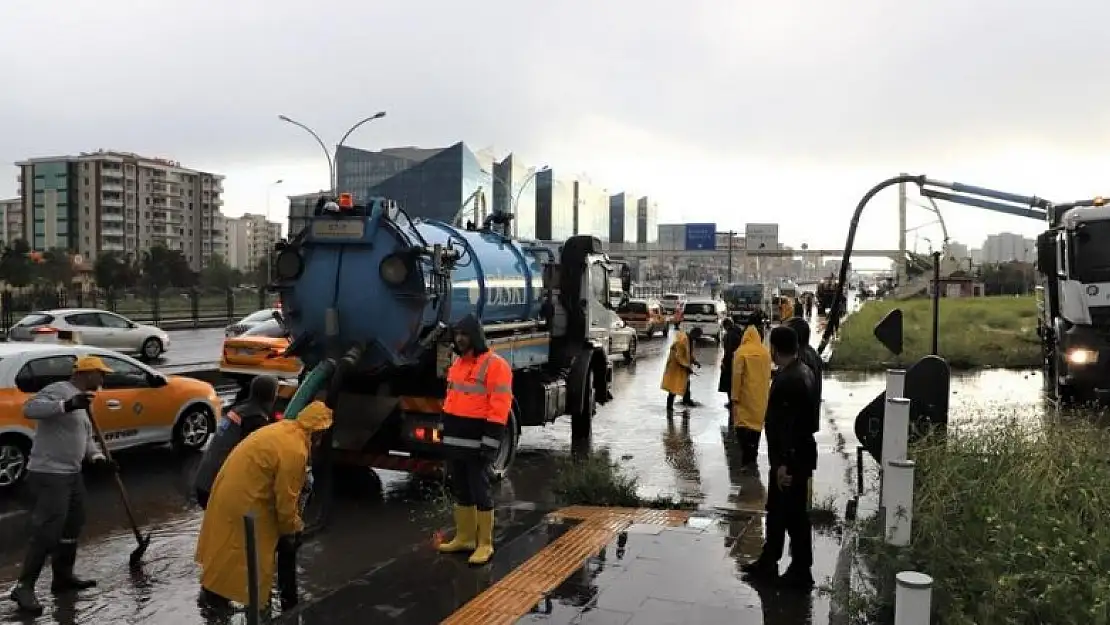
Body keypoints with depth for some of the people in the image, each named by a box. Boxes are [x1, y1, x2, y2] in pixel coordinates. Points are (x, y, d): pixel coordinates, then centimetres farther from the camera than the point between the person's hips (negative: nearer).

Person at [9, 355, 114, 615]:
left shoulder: (81, 401, 17)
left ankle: (63, 576, 29)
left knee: (73, 526, 16)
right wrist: (67, 405, -41)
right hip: (49, 475, -10)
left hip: (72, 474, 10)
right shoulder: (59, 390, -13)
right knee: (47, 532, -9)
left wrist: (97, 455, 2)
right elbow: (29, 408, -30)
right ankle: (24, 587, 0)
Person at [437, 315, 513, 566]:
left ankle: (485, 544, 9)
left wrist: (489, 444, -21)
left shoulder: (495, 365, -14)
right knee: (460, 492, 15)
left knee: (480, 493, 0)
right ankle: (464, 538, 27)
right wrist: (446, 435, 19)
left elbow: (499, 409, -18)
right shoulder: (457, 363, 14)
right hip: (455, 442, 8)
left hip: (476, 443, -8)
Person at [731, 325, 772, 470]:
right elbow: (768, 375, 9)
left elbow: (737, 375, -12)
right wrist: (766, 393, 18)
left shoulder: (741, 351, -10)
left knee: (742, 425, -2)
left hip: (745, 396, -5)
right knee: (757, 424, 15)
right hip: (761, 397, 5)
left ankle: (747, 459, -16)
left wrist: (735, 397, -7)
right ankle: (752, 457, 23)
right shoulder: (765, 352, 4)